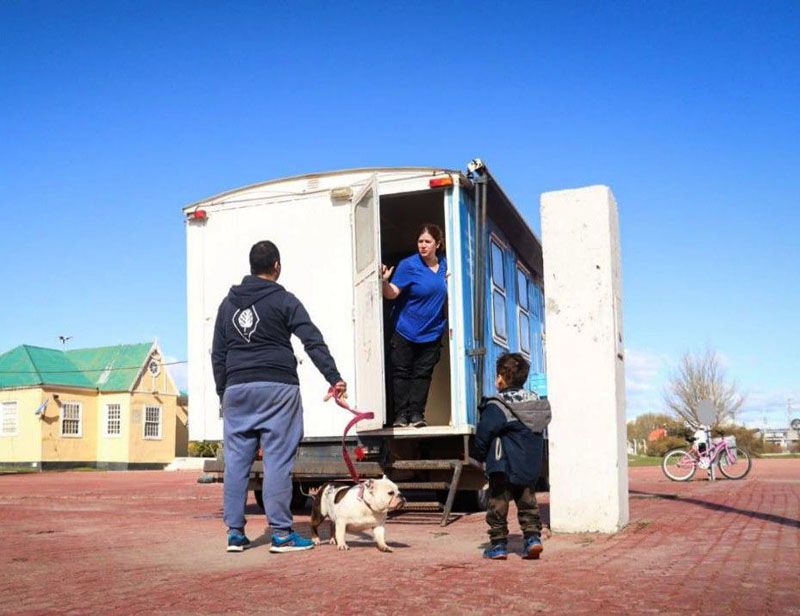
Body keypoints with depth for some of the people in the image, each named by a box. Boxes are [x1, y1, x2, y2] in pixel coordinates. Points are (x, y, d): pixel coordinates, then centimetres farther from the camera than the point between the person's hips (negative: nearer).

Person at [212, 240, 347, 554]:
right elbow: (313, 341, -9)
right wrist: (334, 377, -14)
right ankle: (281, 533, -2)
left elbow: (217, 355, 15)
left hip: (237, 389, 5)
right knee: (278, 460, -3)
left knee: (236, 461, 7)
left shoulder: (228, 303, 14)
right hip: (277, 388, -4)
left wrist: (223, 393, 21)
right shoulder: (283, 299, 0)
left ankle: (235, 532, 11)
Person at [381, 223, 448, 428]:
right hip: (406, 331, -3)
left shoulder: (444, 264, 3)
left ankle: (416, 414, 9)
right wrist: (385, 281, -37)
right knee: (402, 372, 0)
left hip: (432, 332, 3)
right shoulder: (409, 265, -12)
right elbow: (392, 293, -17)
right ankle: (401, 414, 7)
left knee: (423, 373, 5)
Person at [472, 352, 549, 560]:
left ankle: (498, 544, 7)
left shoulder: (496, 406, -14)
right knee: (527, 502, 16)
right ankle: (533, 537, 7)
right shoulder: (537, 401, 6)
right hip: (531, 467, 6)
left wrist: (478, 455, 6)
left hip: (503, 467, -6)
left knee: (498, 504, 4)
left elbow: (483, 435, -10)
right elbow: (540, 433, 15)